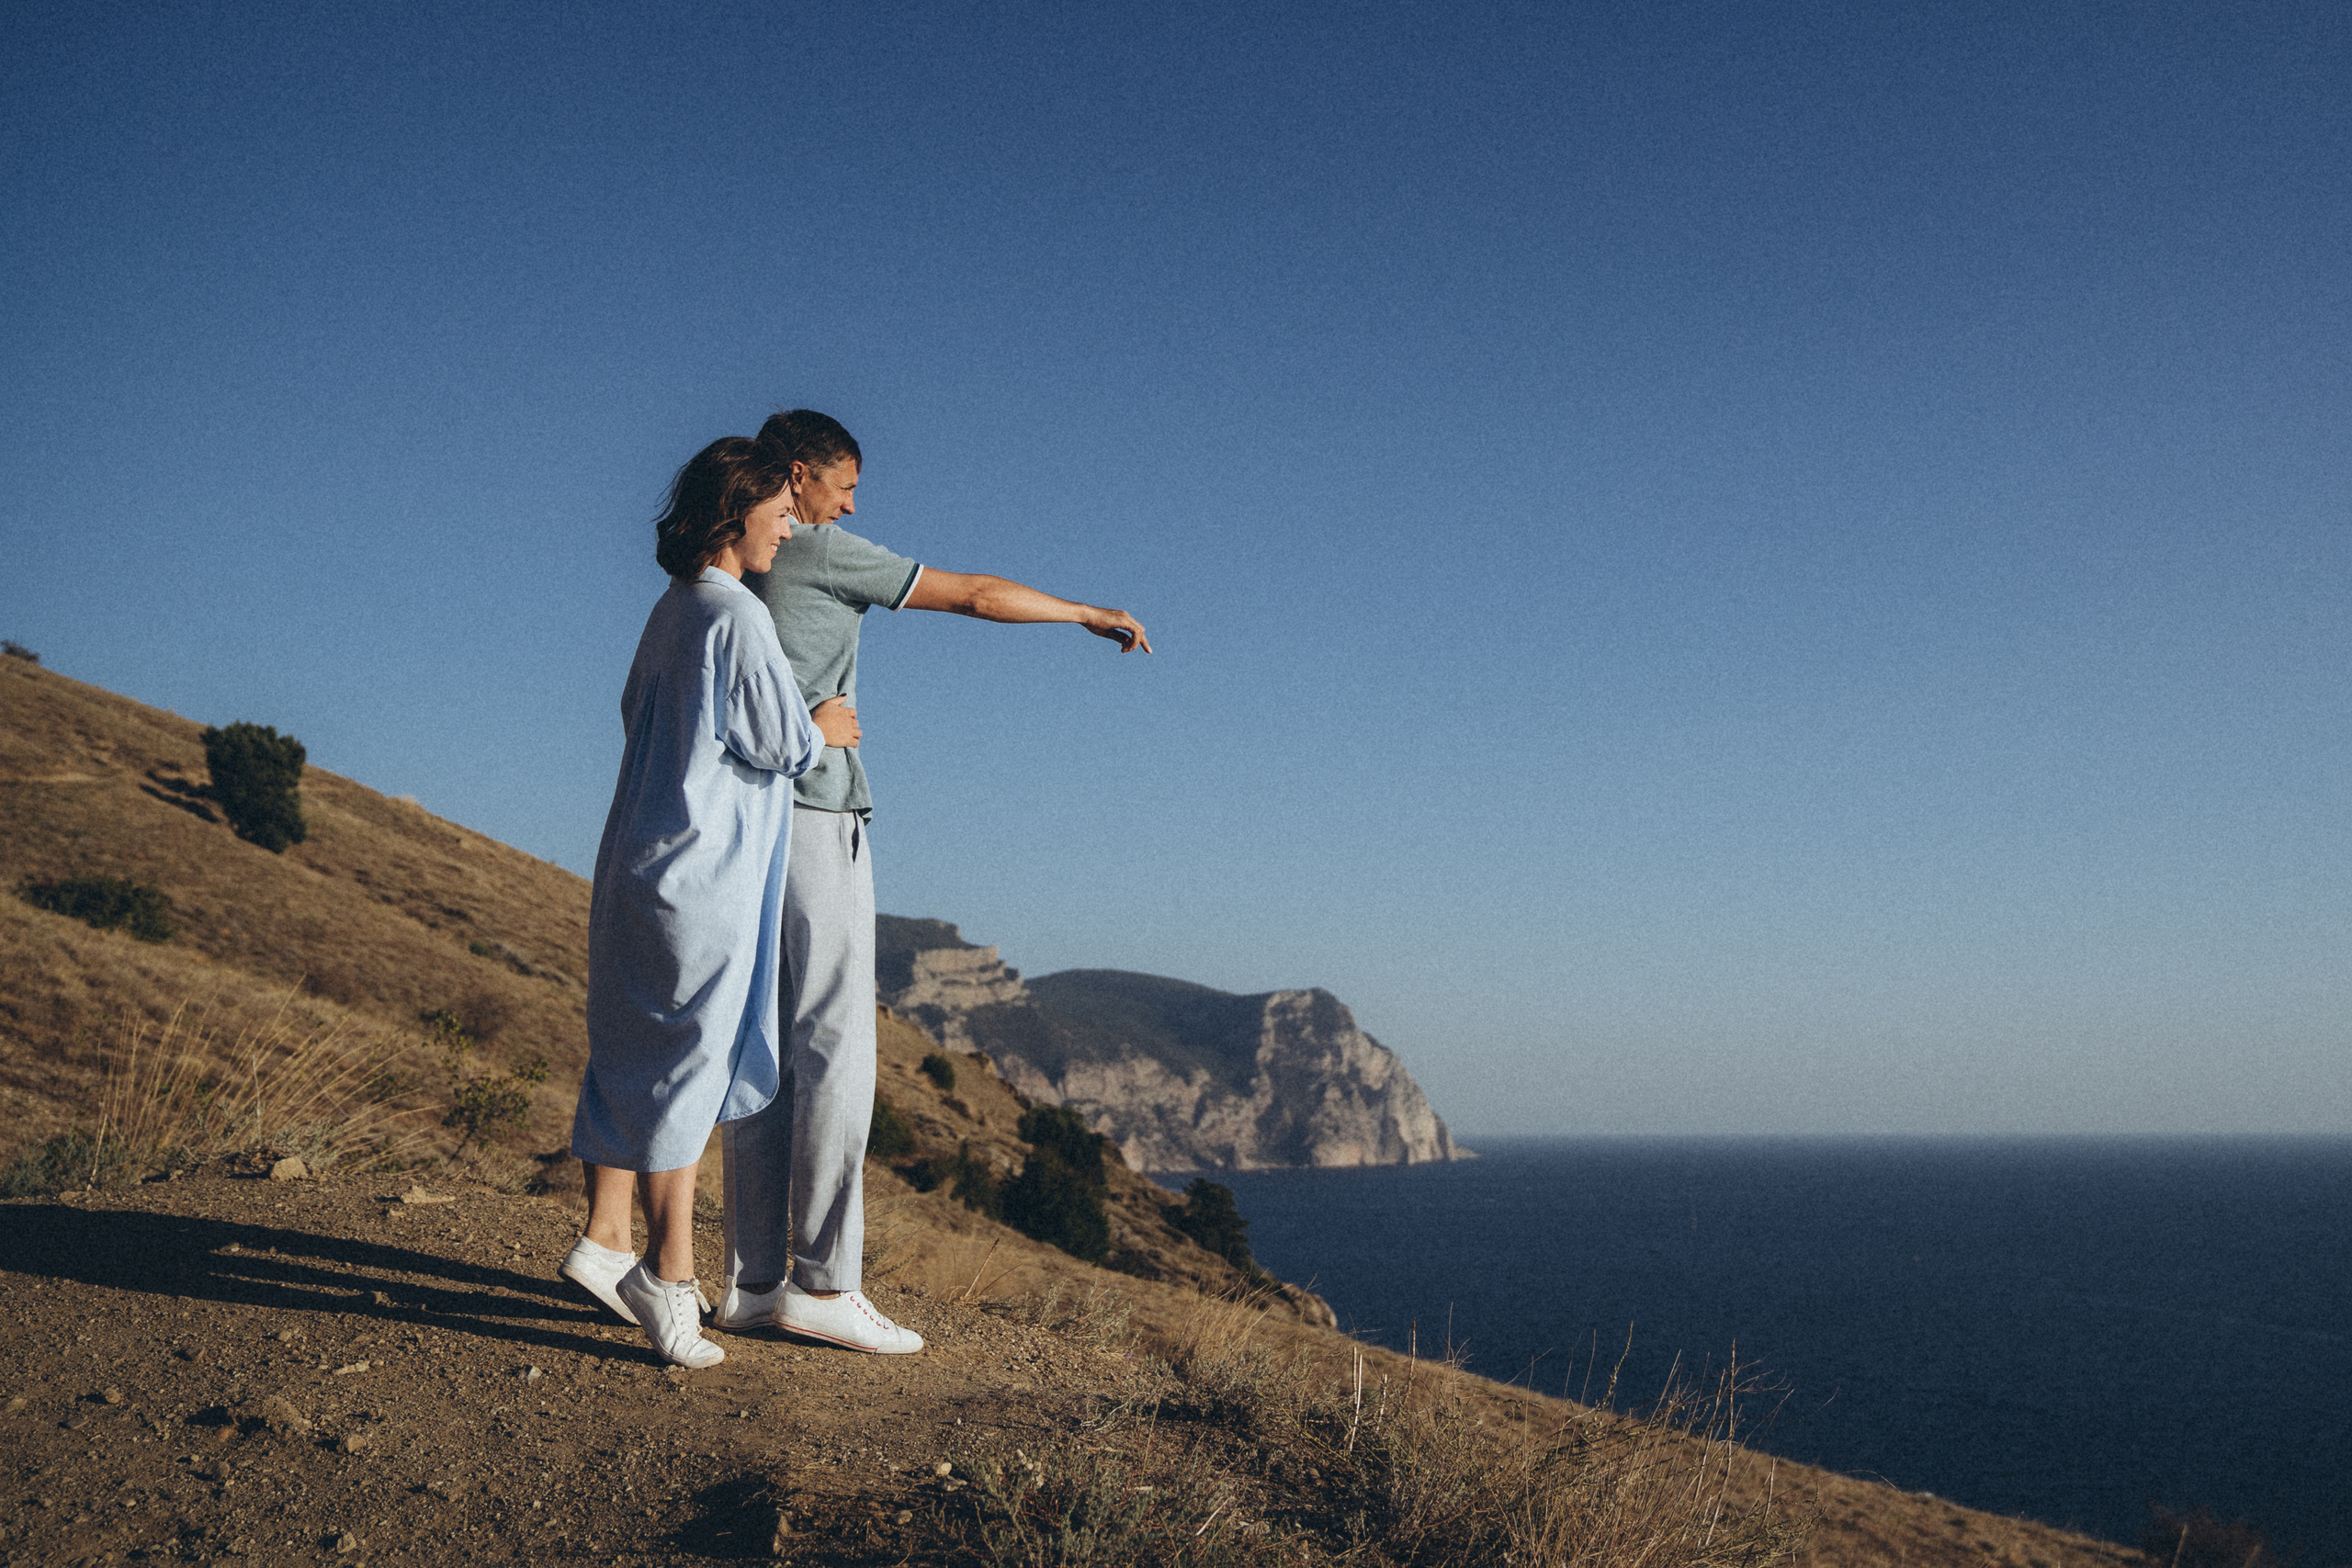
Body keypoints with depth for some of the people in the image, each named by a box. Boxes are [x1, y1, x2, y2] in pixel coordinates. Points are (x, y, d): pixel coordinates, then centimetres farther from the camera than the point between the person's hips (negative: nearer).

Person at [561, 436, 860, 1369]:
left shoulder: (672, 610, 14)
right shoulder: (736, 615, -14)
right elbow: (783, 744, -14)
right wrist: (825, 730, 9)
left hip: (641, 857, 9)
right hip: (700, 869, -9)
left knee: (630, 1054, 13)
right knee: (686, 1058, -5)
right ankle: (668, 1274, 0)